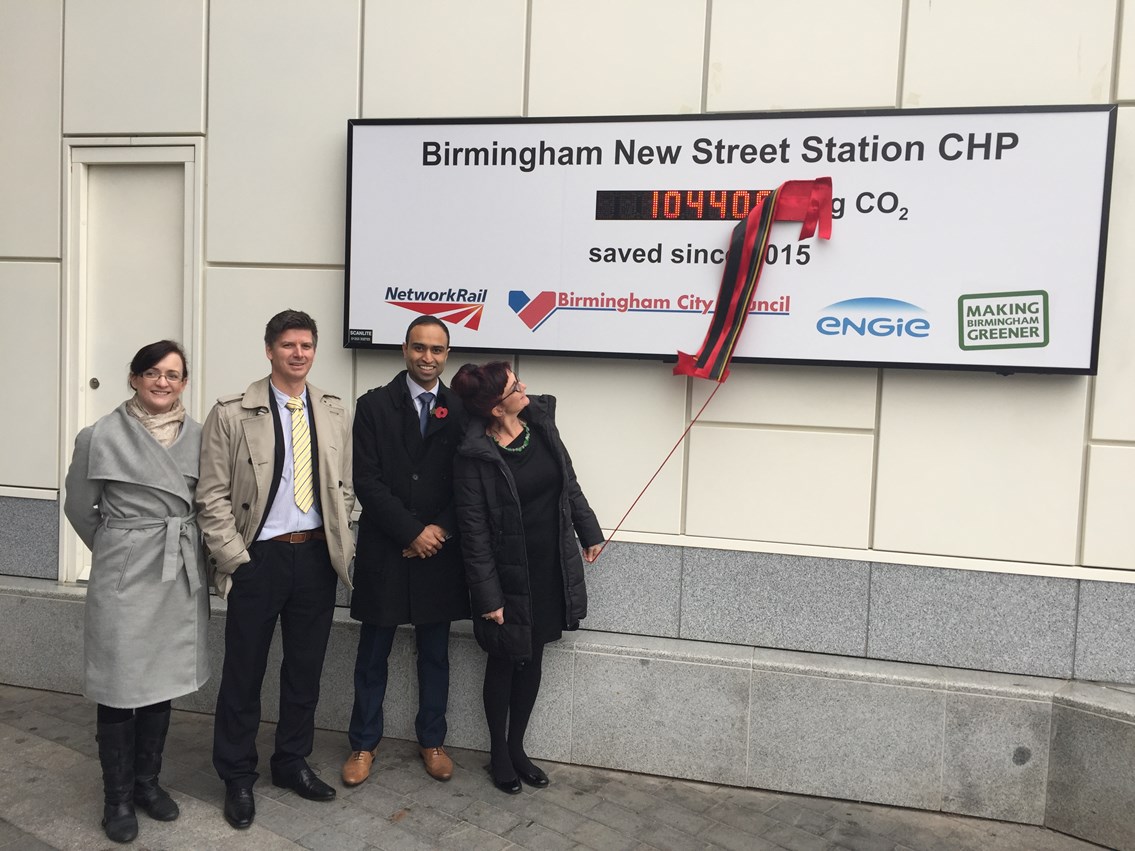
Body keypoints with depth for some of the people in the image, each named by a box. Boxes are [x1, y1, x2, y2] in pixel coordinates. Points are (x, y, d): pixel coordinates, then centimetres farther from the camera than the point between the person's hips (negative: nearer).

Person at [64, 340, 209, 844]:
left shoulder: (197, 435, 2)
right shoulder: (101, 436, -7)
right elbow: (78, 507, 3)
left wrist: (183, 549, 8)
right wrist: (118, 550, 10)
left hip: (180, 576, 3)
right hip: (124, 578, -3)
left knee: (162, 684, 14)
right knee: (119, 690, 6)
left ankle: (147, 781, 33)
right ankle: (117, 797, 24)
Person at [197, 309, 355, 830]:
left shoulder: (334, 412, 5)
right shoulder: (231, 414, -6)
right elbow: (212, 497, -6)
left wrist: (342, 546, 3)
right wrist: (234, 559, -10)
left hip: (317, 556, 4)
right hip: (259, 557, -3)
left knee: (306, 669, 15)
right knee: (244, 670, 8)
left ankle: (292, 763, 34)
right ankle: (238, 778, 27)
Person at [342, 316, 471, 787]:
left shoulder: (461, 410, 3)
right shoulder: (374, 405, -2)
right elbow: (366, 480, -9)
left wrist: (440, 530, -11)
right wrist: (412, 532, -14)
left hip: (440, 553, 2)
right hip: (384, 551, -1)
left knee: (435, 654, 13)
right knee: (372, 654, 10)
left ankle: (432, 740, 29)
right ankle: (363, 743, 27)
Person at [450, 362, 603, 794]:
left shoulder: (540, 420, -3)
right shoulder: (475, 455, -20)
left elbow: (568, 481, 10)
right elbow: (474, 531, -16)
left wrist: (589, 531, 14)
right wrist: (488, 596, -15)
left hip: (550, 567, 5)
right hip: (509, 574, -5)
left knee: (532, 659, 17)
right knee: (505, 661, 12)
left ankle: (517, 747, 35)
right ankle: (499, 753, 33)